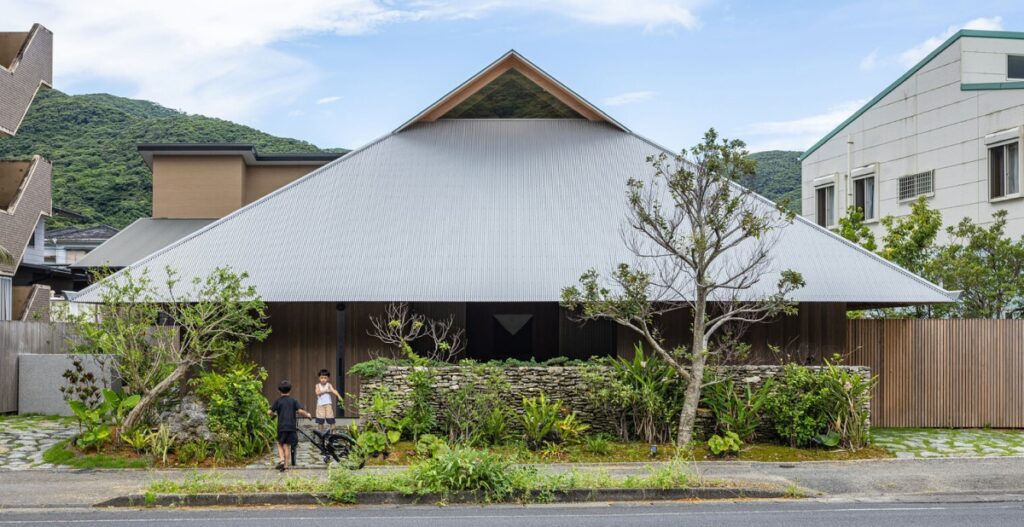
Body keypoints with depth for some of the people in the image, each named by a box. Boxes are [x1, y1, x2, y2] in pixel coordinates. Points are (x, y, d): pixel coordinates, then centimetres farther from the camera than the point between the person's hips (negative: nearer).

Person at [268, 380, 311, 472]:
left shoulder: (278, 401, 1)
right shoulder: (293, 401, 3)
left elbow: (269, 412, -5)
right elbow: (300, 411, -10)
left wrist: (274, 414, 18)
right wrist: (307, 415, 9)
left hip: (281, 427, -1)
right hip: (292, 426, 1)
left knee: (280, 444, 17)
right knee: (287, 446, 6)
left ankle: (281, 460, -2)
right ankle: (285, 465, 6)